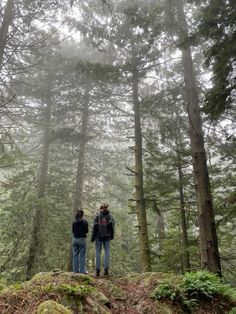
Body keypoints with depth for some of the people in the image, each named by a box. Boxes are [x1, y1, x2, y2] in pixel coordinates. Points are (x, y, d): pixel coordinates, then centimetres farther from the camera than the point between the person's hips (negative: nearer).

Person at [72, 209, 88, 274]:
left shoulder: (74, 222, 1)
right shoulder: (84, 222, -8)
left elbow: (73, 231, 8)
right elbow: (86, 231, -1)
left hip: (75, 239, 3)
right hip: (82, 239, -3)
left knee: (75, 255, 10)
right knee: (82, 255, 3)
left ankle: (75, 270, 14)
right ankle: (82, 270, 4)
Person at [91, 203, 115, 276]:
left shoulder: (97, 215, -1)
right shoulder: (110, 216, 4)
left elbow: (95, 226, -5)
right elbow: (112, 226, -3)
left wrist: (92, 237, 0)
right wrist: (112, 235, 7)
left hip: (98, 236, -1)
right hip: (107, 236, 1)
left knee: (98, 253, 5)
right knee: (107, 252, 6)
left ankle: (98, 270, 4)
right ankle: (106, 269, -1)